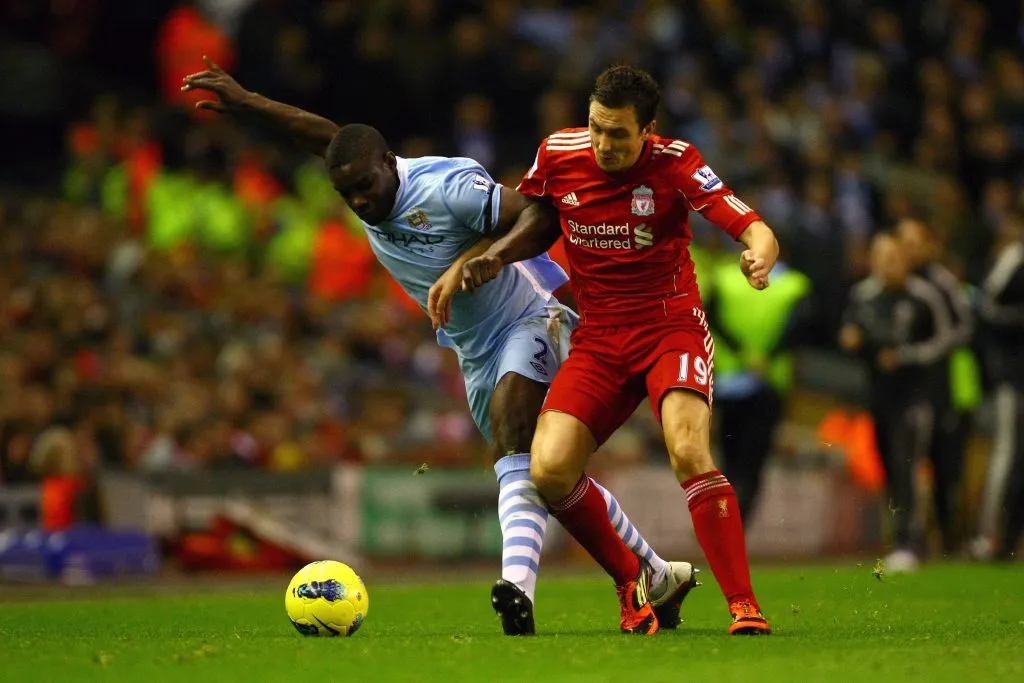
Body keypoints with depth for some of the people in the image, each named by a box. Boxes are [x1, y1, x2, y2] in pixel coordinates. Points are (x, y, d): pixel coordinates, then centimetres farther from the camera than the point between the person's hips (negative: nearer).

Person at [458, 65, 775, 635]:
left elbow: (755, 229, -23)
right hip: (598, 338, 4)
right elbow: (539, 224, 17)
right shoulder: (558, 154, -4)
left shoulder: (675, 163, -14)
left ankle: (745, 606, -20)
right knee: (550, 470, -15)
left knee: (689, 453, -29)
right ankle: (632, 583, 9)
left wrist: (760, 256, -46)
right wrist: (491, 260, 0)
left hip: (672, 326, -4)